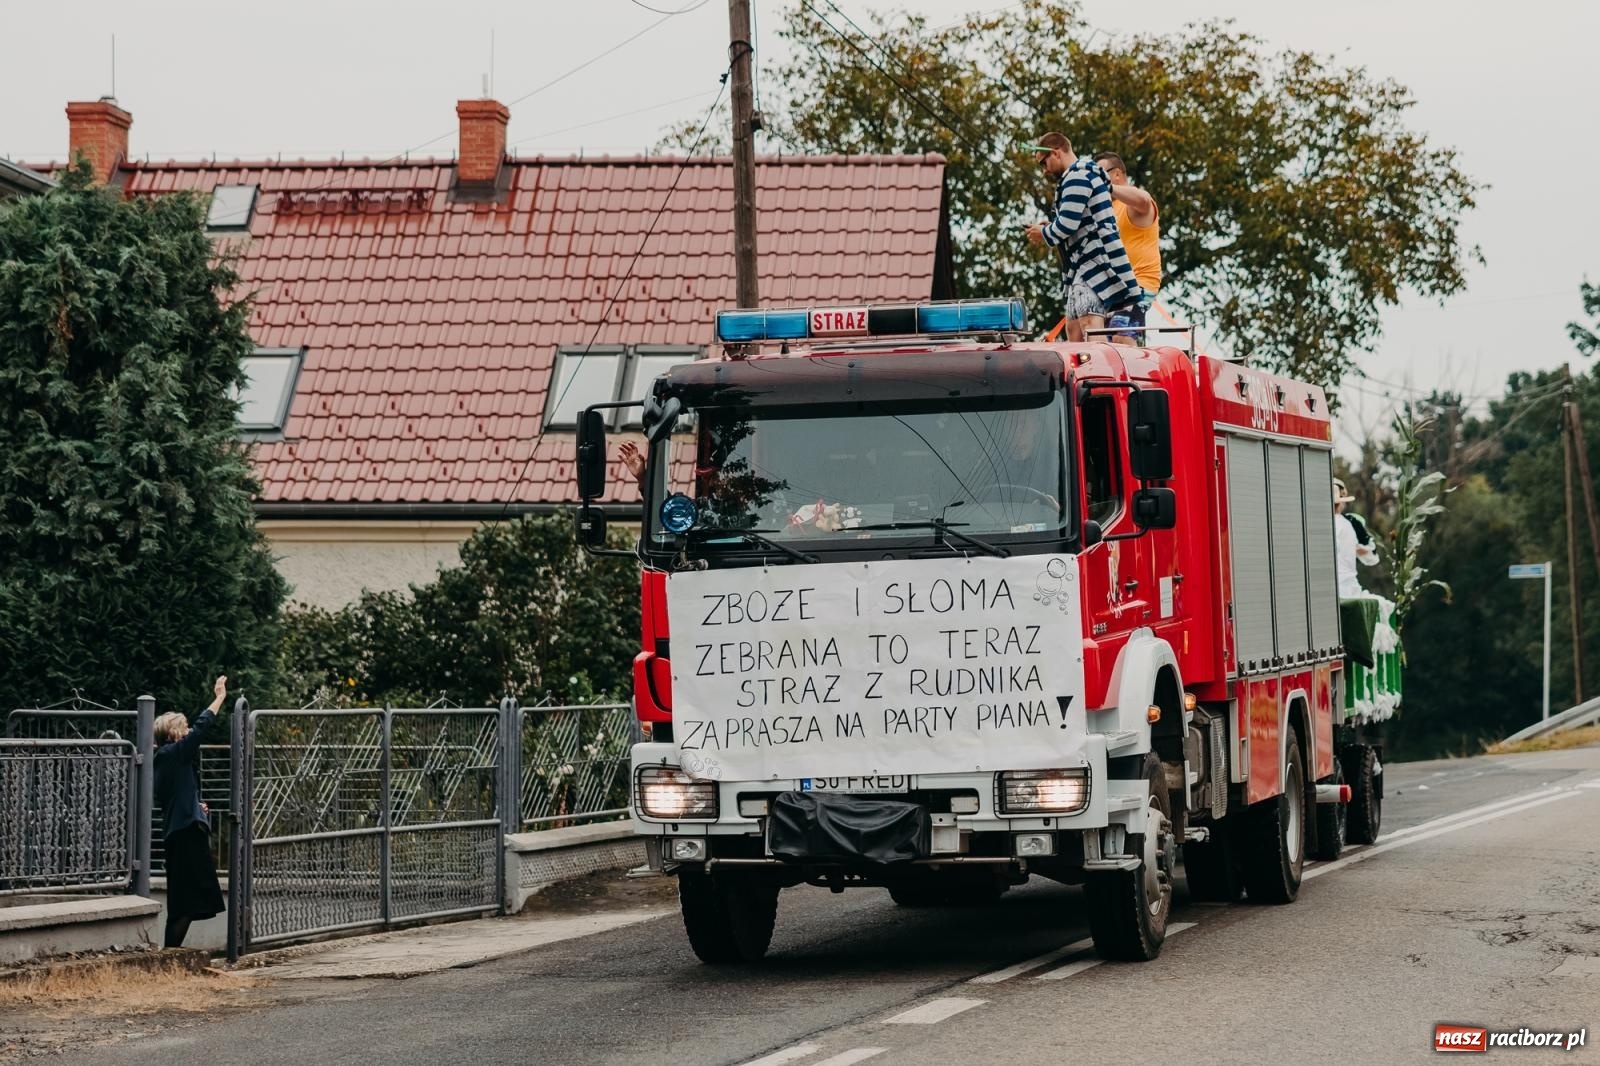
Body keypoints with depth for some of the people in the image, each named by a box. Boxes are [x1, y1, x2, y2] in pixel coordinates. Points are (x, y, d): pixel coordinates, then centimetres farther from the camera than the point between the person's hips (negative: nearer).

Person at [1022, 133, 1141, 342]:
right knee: (1073, 330, 7)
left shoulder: (1077, 176, -11)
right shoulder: (1086, 174, 23)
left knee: (1090, 329, -20)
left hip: (1096, 261, -11)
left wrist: (1044, 235, 0)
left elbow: (1067, 224, -19)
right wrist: (1049, 228, 14)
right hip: (1084, 265, 11)